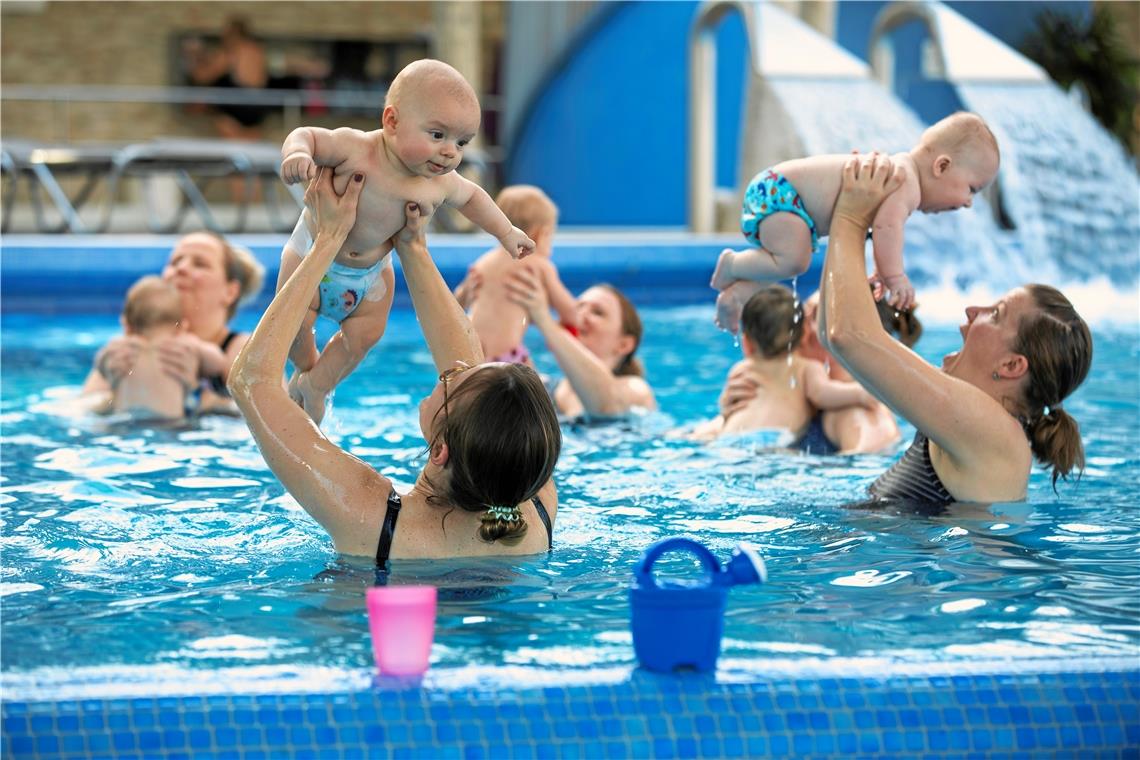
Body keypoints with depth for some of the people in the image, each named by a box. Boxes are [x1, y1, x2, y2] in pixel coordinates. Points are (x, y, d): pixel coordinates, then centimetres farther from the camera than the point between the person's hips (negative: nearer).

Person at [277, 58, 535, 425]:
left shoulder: (441, 185, -16)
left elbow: (471, 196, 5)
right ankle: (304, 367, 29)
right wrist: (298, 152, -51)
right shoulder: (356, 149, -32)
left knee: (364, 335, 2)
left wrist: (506, 232, 10)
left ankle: (316, 385, 27)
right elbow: (307, 136, -28)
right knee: (294, 323, -6)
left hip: (373, 271, 4)